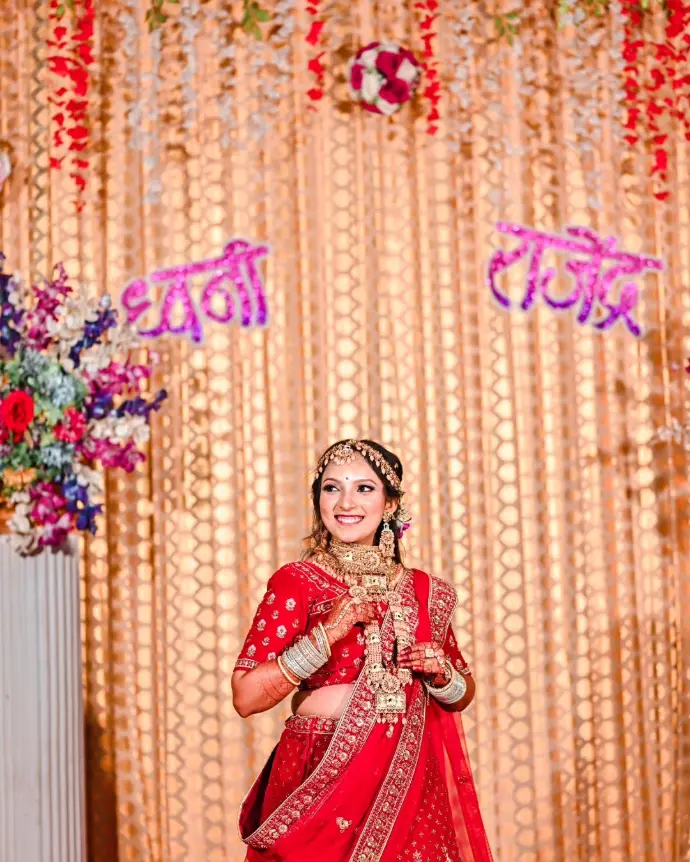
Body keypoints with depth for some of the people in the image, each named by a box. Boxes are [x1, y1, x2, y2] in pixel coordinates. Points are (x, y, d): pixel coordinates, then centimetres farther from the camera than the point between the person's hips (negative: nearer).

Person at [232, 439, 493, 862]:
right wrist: (329, 633, -19)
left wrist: (441, 674, -4)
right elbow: (247, 696, -12)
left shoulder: (423, 590, 8)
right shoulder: (296, 582, -4)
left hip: (410, 779, 4)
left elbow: (462, 695, 18)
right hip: (323, 778, -4)